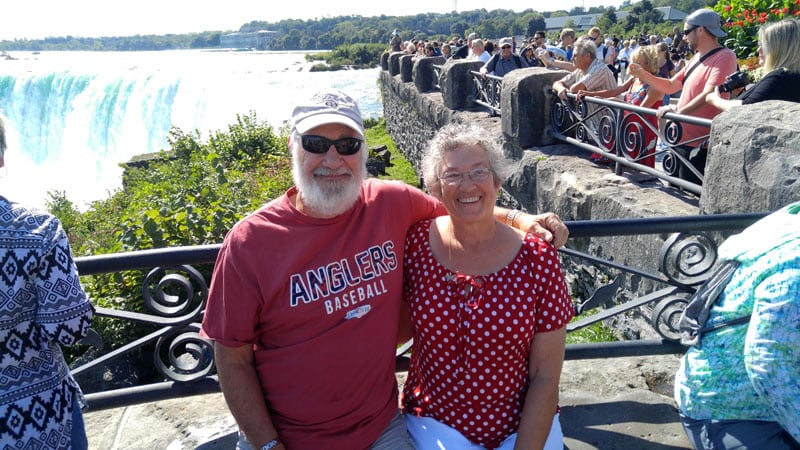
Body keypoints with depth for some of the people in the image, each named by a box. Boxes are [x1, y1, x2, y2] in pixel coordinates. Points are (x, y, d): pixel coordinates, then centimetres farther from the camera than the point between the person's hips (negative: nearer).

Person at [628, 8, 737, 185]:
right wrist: (642, 74, 7)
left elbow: (709, 94, -27)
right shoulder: (697, 57, 15)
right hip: (682, 139, 10)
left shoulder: (724, 57, -15)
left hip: (698, 145, -9)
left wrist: (679, 111, -33)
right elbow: (670, 86, 18)